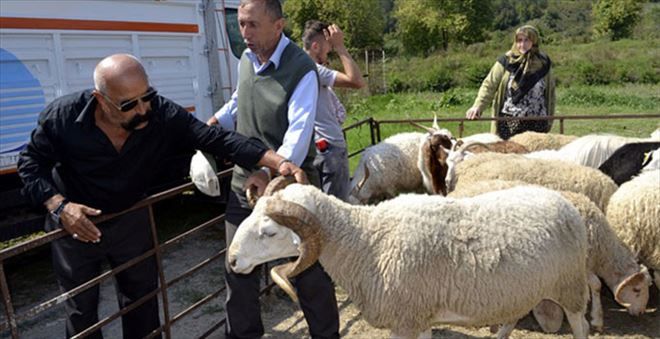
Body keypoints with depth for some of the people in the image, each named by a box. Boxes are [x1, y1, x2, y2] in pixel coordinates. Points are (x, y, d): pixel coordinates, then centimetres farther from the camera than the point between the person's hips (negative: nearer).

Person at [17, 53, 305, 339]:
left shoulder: (162, 114, -25)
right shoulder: (62, 117, -24)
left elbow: (217, 139, -27)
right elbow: (31, 165, -10)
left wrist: (279, 162, -37)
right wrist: (59, 206, -27)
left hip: (132, 219, 1)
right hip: (75, 221, -1)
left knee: (142, 298, 15)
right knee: (81, 309, 13)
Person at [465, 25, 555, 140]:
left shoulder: (543, 63, 6)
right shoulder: (506, 61, -1)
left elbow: (550, 95, 12)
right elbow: (489, 85, -4)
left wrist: (549, 121, 12)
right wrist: (478, 106, -19)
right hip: (509, 123, -2)